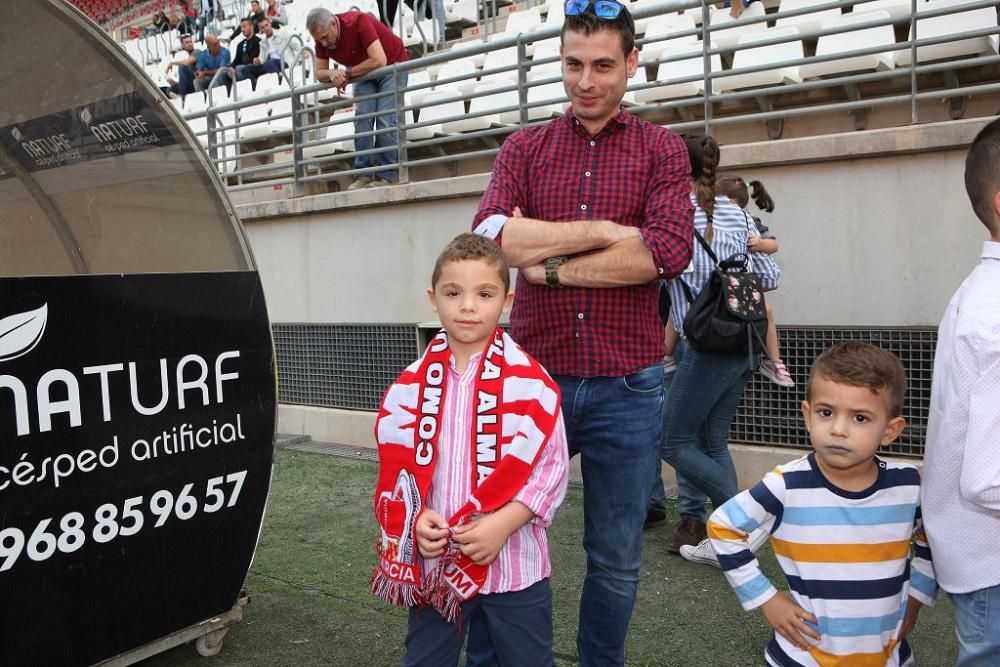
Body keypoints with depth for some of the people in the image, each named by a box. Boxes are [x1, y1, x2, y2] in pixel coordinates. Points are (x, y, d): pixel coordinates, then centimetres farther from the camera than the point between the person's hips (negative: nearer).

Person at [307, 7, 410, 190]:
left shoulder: (359, 22, -30)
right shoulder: (322, 40, -11)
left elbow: (379, 60, -35)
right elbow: (320, 73, -4)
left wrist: (347, 73, -26)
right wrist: (332, 73, -28)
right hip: (365, 71, 6)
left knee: (386, 120, -16)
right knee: (362, 118, -11)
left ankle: (386, 176, -13)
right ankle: (363, 173, -11)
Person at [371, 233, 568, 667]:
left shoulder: (531, 382, -9)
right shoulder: (411, 386, 0)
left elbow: (551, 469, -9)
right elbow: (395, 466, 5)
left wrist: (502, 523, -19)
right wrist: (416, 519, -12)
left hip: (513, 564, -2)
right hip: (433, 563, 3)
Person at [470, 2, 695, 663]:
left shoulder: (662, 150, 5)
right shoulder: (524, 148, 8)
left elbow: (669, 250, -14)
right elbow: (490, 235, -12)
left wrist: (550, 265, -11)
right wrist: (603, 231, -14)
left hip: (627, 389, 0)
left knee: (616, 559, 12)